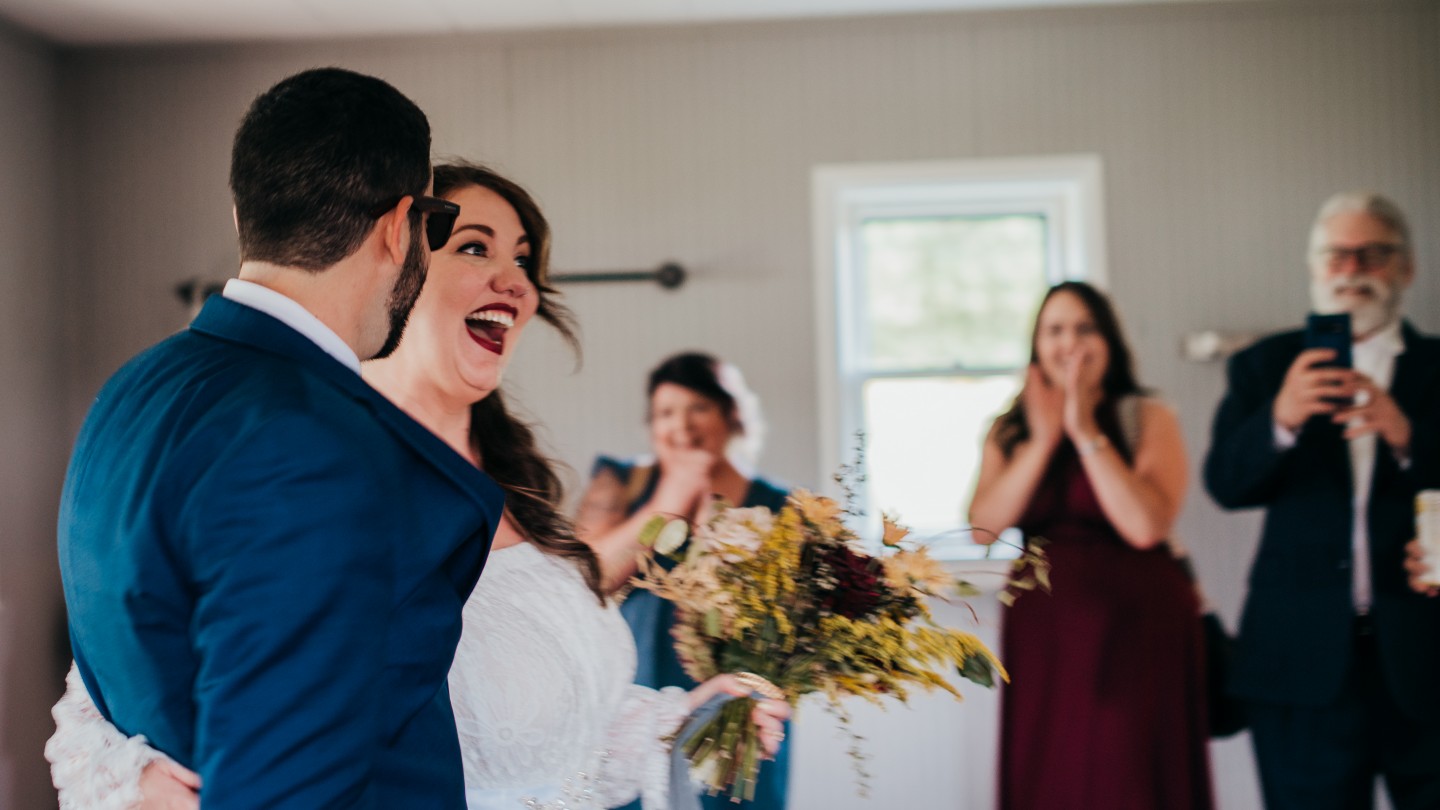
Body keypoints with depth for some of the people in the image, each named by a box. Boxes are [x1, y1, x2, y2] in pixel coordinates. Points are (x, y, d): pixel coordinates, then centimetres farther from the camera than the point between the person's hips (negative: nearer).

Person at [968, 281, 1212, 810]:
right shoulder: (1009, 432, 8)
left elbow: (1146, 526, -16)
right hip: (1043, 638, 3)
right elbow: (984, 528, -6)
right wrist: (1043, 440, -12)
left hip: (1136, 632, -3)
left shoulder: (1150, 419, -2)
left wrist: (1086, 432, -14)